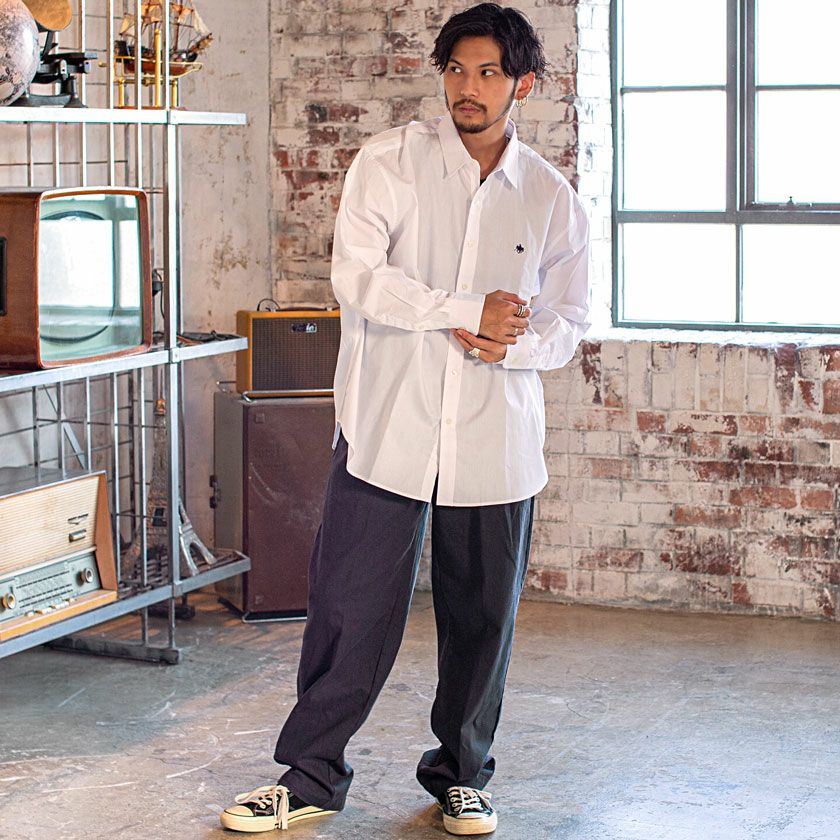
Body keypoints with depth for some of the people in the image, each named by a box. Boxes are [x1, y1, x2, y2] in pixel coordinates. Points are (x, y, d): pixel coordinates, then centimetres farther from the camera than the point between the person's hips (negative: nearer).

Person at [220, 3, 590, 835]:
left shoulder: (552, 199, 7)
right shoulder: (390, 161, -1)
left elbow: (567, 321, 10)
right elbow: (358, 277, -11)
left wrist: (511, 344, -11)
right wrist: (471, 312, -13)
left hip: (495, 441, 2)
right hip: (387, 427, -2)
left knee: (482, 617, 10)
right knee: (350, 608, 0)